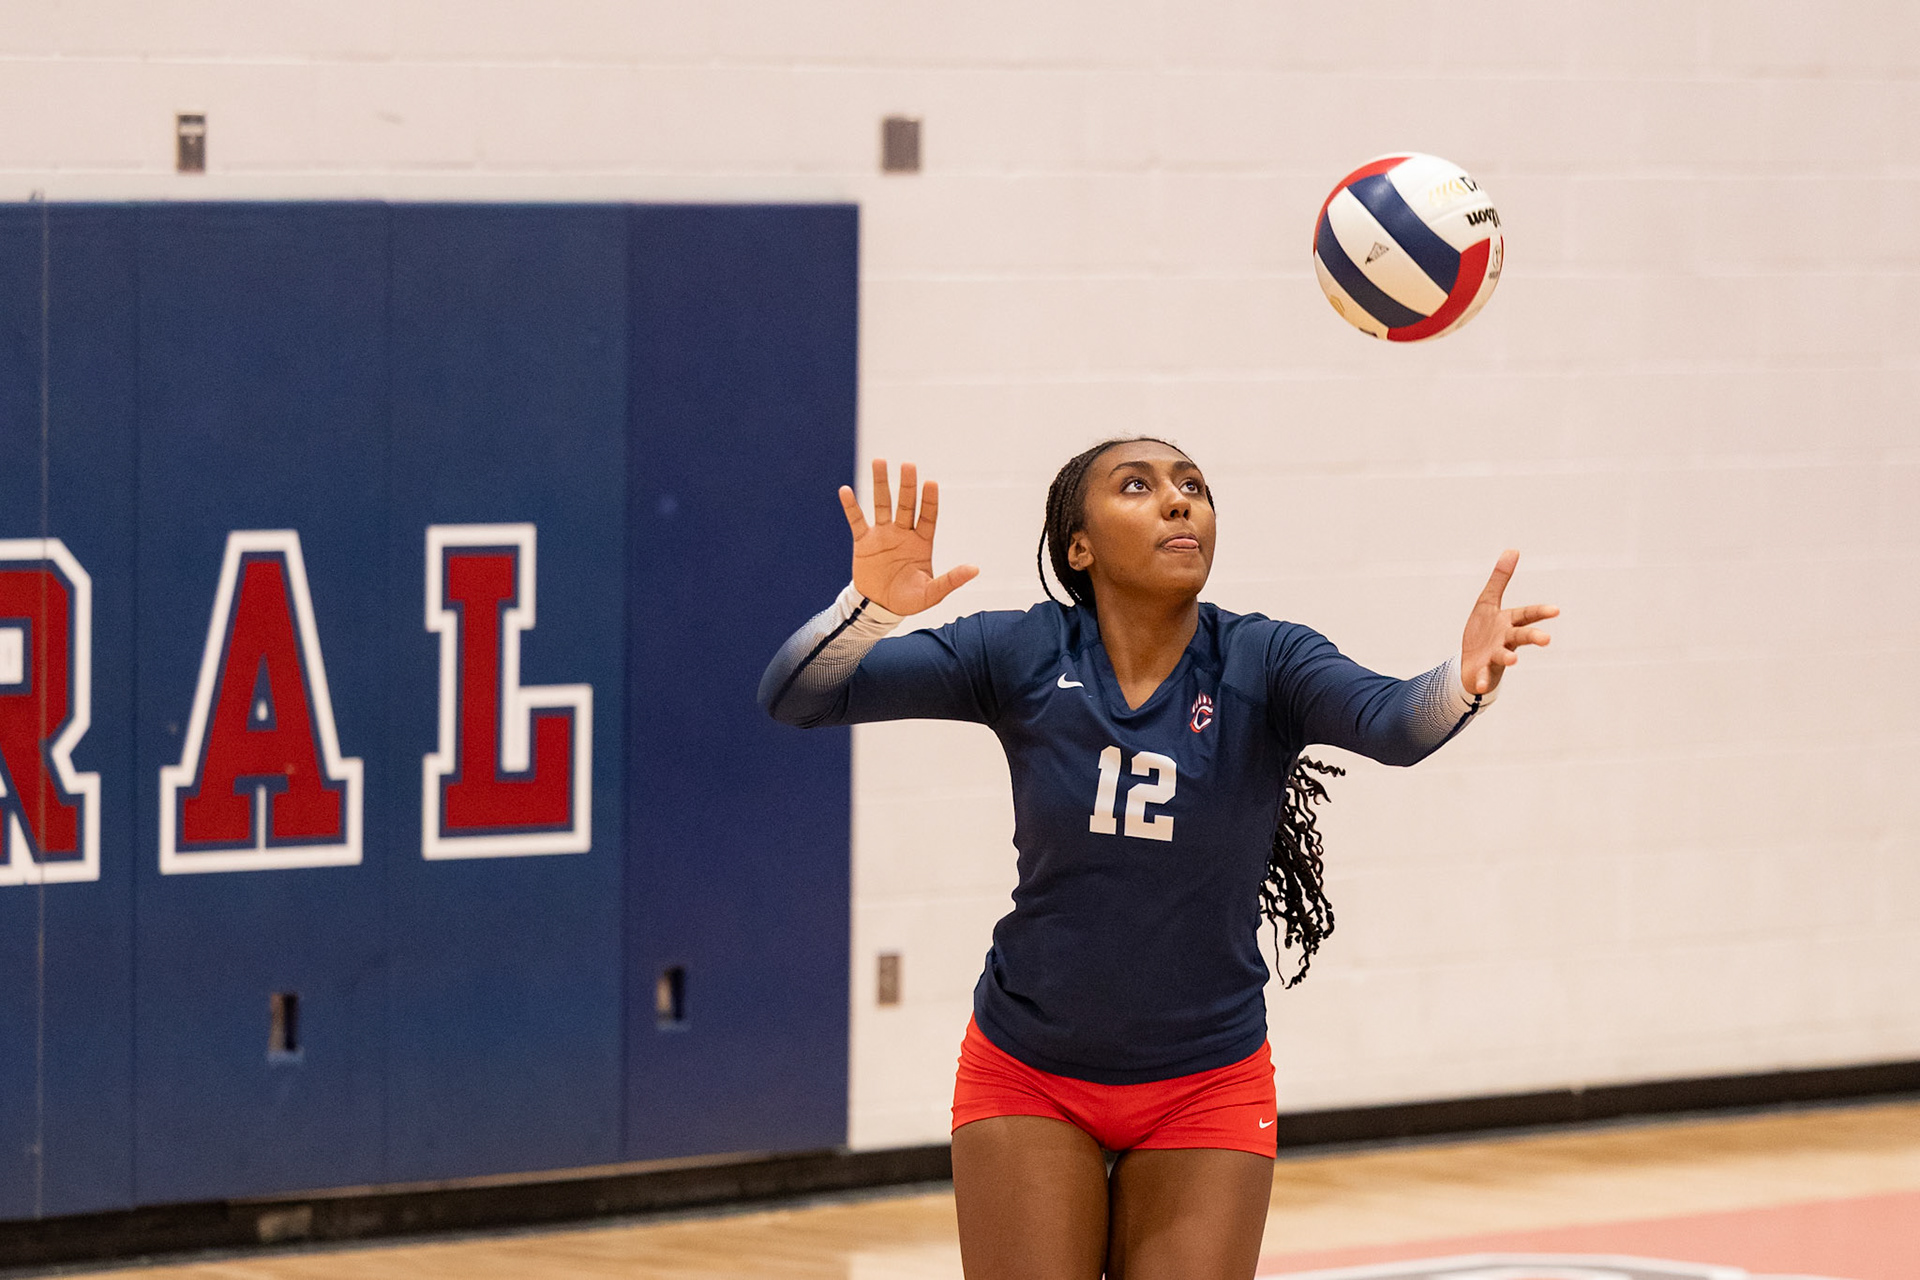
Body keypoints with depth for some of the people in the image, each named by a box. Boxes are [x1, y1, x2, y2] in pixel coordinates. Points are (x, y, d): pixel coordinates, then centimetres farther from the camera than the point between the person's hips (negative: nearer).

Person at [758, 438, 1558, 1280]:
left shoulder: (1264, 665, -11)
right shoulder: (1021, 657, -10)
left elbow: (1391, 723, -31)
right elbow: (796, 696, -16)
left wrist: (1463, 681, -55)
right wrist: (869, 605, -38)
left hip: (1205, 1092, 0)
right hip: (1029, 1081, 0)